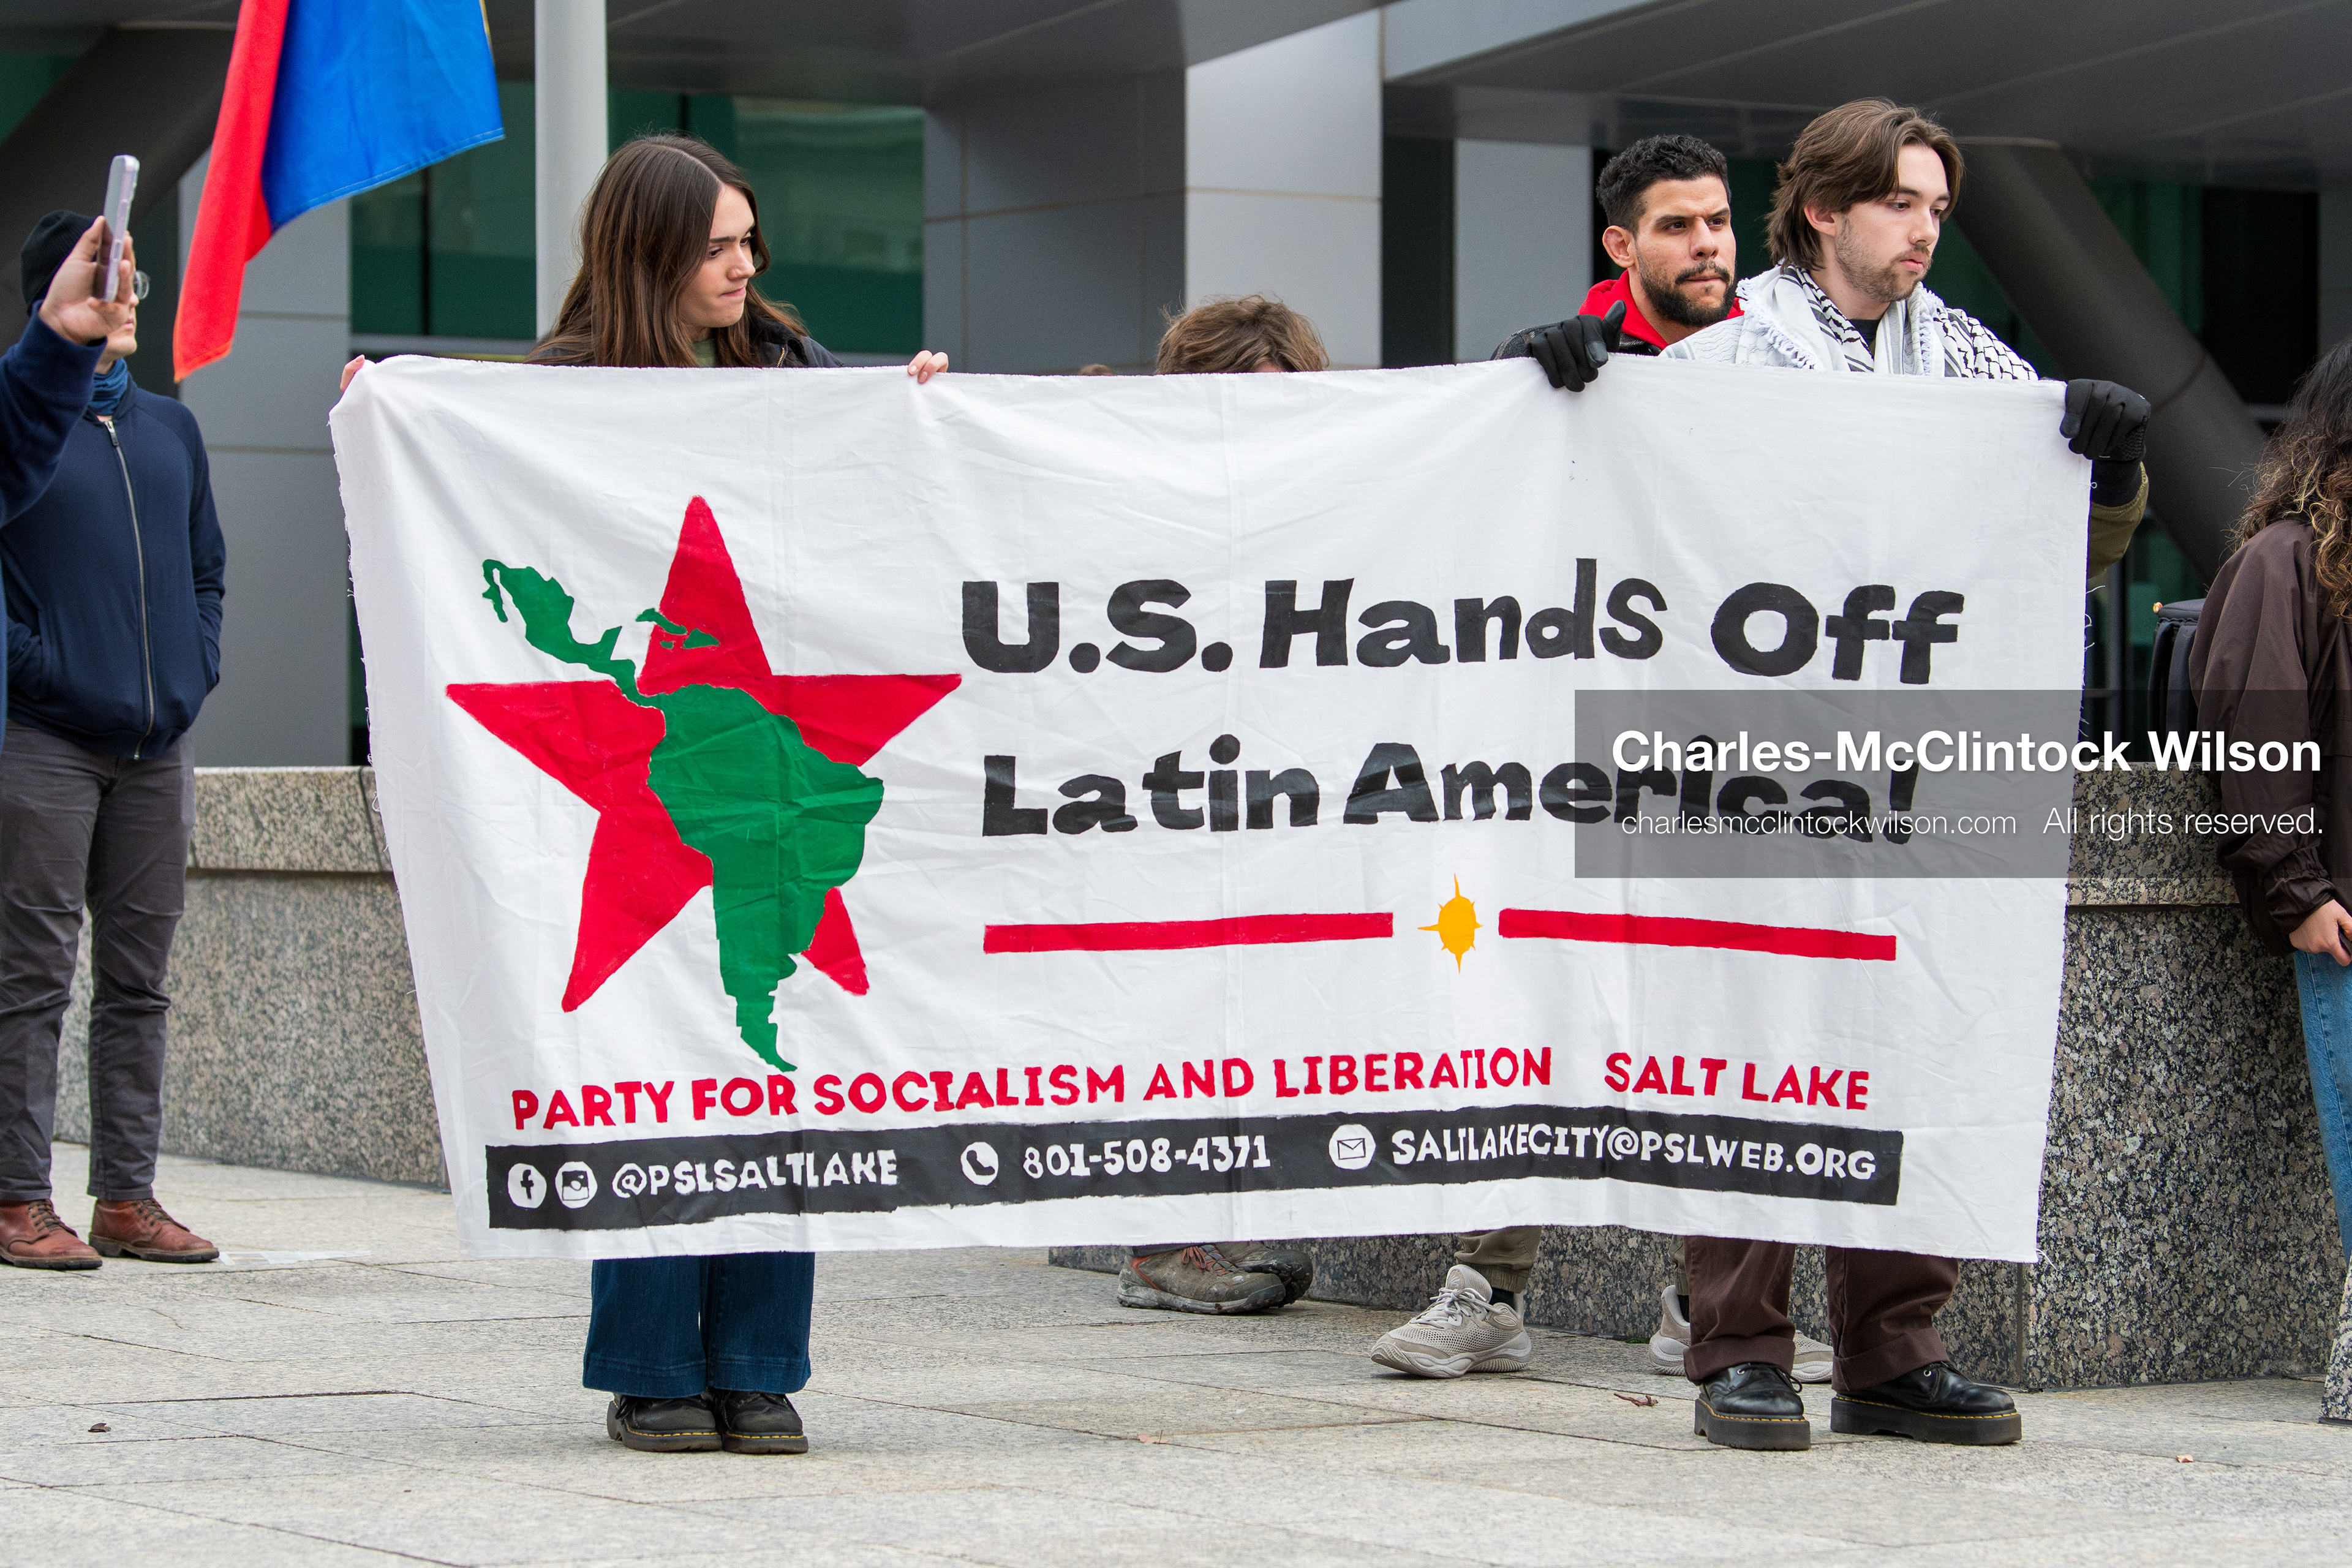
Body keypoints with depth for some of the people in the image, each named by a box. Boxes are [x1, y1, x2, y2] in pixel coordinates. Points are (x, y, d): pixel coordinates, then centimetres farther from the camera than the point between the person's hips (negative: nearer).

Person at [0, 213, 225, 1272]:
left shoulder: (170, 429, 15)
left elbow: (206, 566, 21)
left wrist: (195, 669, 8)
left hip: (156, 748, 6)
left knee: (139, 979, 7)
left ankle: (127, 1197, 12)